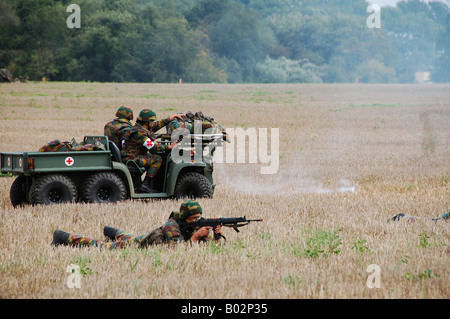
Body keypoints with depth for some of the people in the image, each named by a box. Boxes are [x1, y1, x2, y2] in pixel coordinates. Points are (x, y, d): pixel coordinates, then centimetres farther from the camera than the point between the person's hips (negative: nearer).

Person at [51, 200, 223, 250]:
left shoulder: (191, 227, -15)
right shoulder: (172, 227, -37)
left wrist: (216, 236, -35)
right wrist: (196, 236, -49)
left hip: (143, 238, 7)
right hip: (134, 245, -7)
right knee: (97, 246, 9)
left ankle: (111, 231, 73)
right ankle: (63, 237, 27)